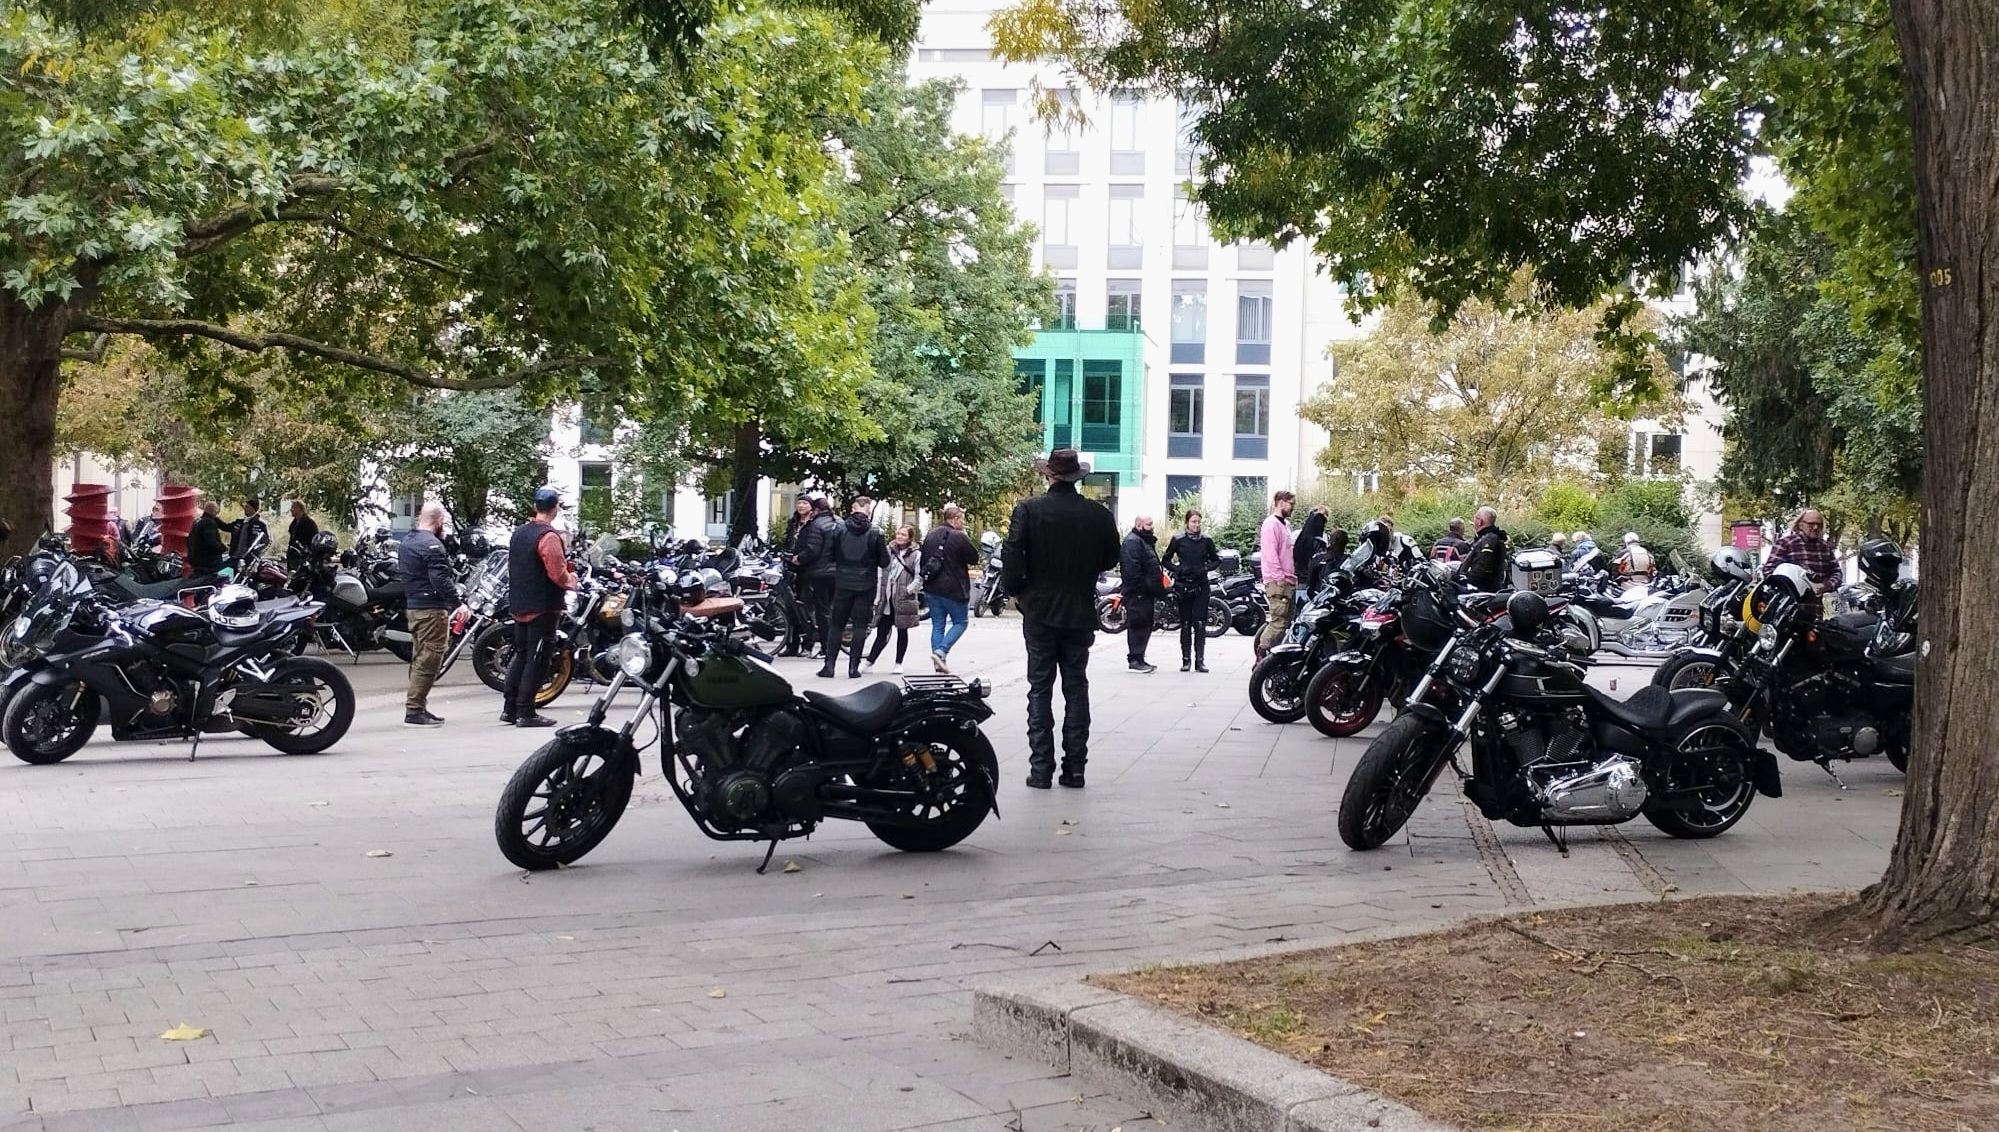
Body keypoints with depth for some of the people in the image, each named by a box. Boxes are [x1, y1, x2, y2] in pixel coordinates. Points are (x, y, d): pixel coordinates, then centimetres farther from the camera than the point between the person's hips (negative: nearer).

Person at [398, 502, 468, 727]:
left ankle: (417, 706, 19)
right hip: (432, 608, -10)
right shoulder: (432, 545, -16)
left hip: (413, 606, 10)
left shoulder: (406, 542, 15)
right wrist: (458, 603, -22)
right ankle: (414, 710, -10)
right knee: (429, 659, -8)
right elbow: (440, 579, -24)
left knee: (420, 658, 16)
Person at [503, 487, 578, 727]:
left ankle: (509, 709, 17)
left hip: (519, 606, 8)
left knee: (521, 656, 15)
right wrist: (570, 581, -3)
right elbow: (557, 573, -23)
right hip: (542, 608, -8)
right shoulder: (548, 536, -17)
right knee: (535, 660, -4)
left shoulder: (518, 532, 10)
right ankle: (526, 713, -4)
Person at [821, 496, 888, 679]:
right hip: (866, 586, -1)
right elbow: (884, 562, -4)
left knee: (836, 624, 10)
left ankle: (829, 664, 5)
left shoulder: (840, 530, -4)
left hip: (843, 584, 1)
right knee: (860, 625, 5)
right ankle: (854, 666, 0)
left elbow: (829, 555, 1)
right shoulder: (875, 533, -7)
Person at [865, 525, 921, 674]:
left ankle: (898, 664, 16)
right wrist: (878, 598, 5)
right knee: (881, 633, 1)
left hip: (904, 600, -2)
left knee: (902, 632, 8)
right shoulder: (888, 552, 9)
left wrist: (909, 589, -18)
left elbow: (919, 578, -5)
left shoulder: (916, 555, 0)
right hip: (887, 599, 2)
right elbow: (881, 575, 10)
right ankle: (869, 662, 5)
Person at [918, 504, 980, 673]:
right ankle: (941, 652, -11)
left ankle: (939, 662, 7)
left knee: (937, 625, 11)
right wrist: (967, 539, 3)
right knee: (960, 622, 7)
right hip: (953, 589, -6)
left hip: (932, 589, 6)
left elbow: (922, 561, 15)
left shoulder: (930, 535, 9)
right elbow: (974, 559, -5)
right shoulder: (959, 537, -14)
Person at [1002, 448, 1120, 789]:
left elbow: (1013, 558, -13)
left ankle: (1041, 769, 1)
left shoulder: (1028, 510, -10)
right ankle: (1075, 769, 8)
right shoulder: (1098, 514, -3)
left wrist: (1015, 591, 4)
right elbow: (1111, 559, 6)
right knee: (1077, 689, 8)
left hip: (1040, 611, -2)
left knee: (1040, 689, 4)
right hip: (1081, 612, 2)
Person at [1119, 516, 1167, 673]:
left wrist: (1159, 590, 22)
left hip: (1147, 593, 11)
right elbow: (1131, 568, -21)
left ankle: (1139, 658, 17)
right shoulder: (1132, 542, -12)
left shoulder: (1145, 541, 22)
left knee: (1146, 625, 12)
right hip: (1138, 593, -11)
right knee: (1138, 625, -9)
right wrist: (1139, 586, -24)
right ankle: (1134, 660, -6)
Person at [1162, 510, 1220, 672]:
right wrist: (1178, 569, -8)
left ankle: (1199, 660, -4)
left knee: (1200, 624, -6)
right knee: (1185, 624, 3)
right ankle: (1186, 660, 9)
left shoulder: (1206, 540, 5)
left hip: (1201, 585, 0)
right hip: (1183, 585, 0)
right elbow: (1165, 560, 8)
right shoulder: (1178, 540, 2)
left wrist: (1206, 568, -5)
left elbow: (1216, 560, 13)